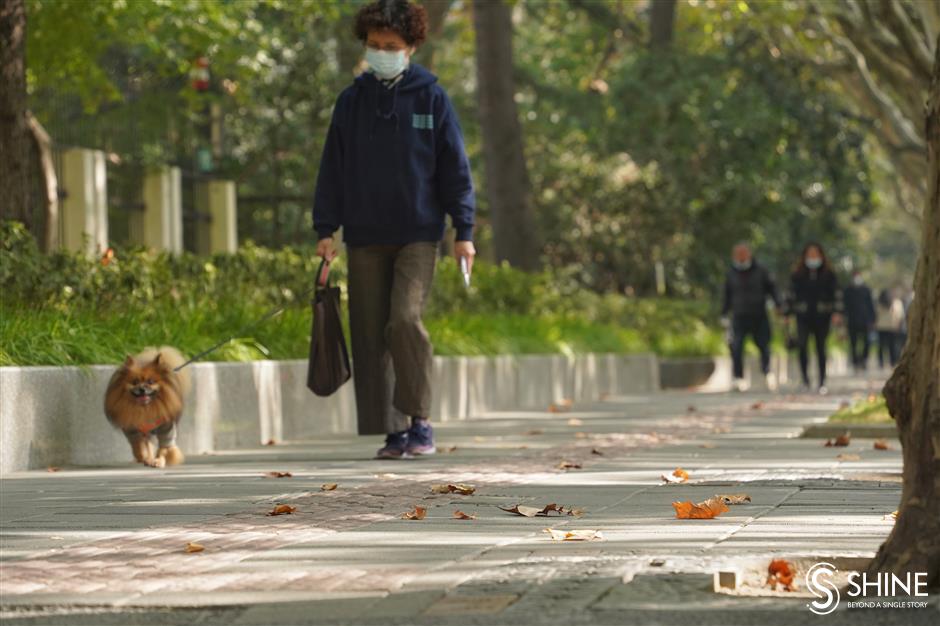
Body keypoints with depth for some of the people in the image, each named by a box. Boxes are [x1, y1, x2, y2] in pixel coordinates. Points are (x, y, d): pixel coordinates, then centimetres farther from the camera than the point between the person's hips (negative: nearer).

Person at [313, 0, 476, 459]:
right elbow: (332, 169, 10)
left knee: (405, 320, -18)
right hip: (365, 237, 3)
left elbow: (455, 166, 2)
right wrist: (325, 230, 3)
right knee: (371, 334, 1)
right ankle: (393, 430, 8)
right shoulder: (351, 101, 8)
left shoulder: (431, 97, 1)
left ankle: (420, 420, -6)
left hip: (417, 234, -3)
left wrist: (464, 231, -2)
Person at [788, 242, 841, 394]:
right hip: (803, 316, 0)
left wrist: (836, 311, -6)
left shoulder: (829, 275, 4)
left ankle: (822, 383, 11)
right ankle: (805, 378, -2)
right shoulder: (797, 275, 5)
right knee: (802, 345, -15)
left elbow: (836, 294, 4)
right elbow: (792, 295, 8)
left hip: (822, 316, 0)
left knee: (821, 348, 4)